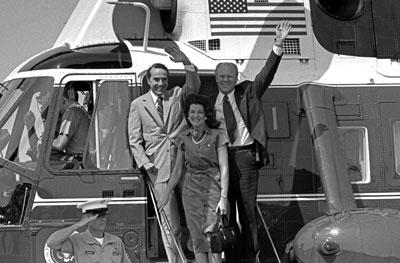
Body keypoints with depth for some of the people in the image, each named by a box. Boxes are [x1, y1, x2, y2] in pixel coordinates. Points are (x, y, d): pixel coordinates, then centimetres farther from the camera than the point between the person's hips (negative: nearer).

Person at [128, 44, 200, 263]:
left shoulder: (177, 95, 13)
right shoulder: (138, 104, 9)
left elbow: (194, 86, -7)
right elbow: (134, 140, 7)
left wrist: (186, 63, -23)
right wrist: (145, 163, -6)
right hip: (158, 165, -1)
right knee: (169, 221, -1)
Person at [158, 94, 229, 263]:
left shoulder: (216, 137, -1)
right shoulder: (184, 139, 10)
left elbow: (224, 169, -5)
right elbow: (177, 170, 18)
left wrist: (223, 197, -13)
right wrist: (166, 193, 15)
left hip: (213, 187, -3)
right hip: (191, 189, 3)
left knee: (210, 235, -16)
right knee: (197, 238, 0)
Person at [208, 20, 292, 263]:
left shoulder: (248, 92, 7)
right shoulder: (210, 102, 10)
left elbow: (267, 74, -5)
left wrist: (279, 44, -16)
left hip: (246, 155, -2)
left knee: (247, 207, 1)